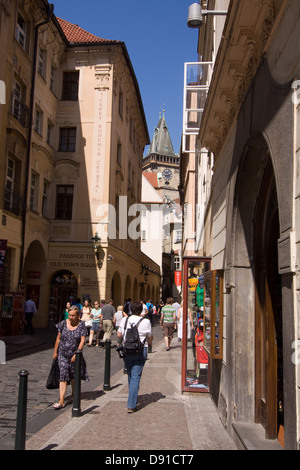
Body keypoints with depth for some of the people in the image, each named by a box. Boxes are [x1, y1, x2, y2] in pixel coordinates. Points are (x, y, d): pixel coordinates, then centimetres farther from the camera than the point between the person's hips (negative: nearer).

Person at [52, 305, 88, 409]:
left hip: (75, 354, -1)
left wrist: (76, 354, -18)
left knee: (73, 375, 12)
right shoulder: (63, 323, 0)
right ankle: (61, 401, -8)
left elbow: (82, 341, -11)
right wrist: (55, 352, 9)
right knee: (63, 376, -6)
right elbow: (58, 338, 7)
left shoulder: (81, 325, -6)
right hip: (62, 354, 1)